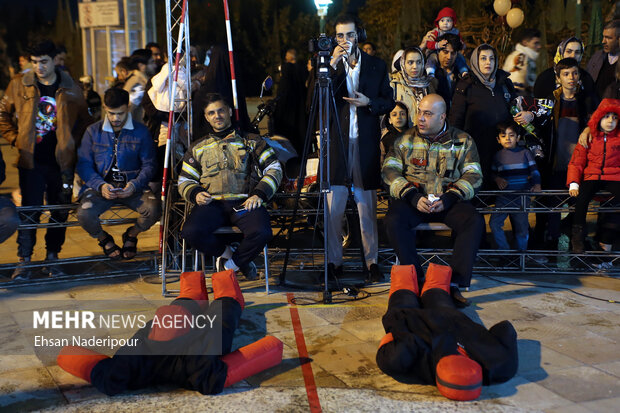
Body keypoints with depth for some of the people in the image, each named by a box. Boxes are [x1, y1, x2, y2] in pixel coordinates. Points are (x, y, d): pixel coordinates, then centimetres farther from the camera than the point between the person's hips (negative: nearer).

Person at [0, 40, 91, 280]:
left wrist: (72, 143, 4)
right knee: (30, 211, -2)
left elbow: (85, 121, 14)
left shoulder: (70, 89, 4)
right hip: (31, 160, -1)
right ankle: (24, 260, 7)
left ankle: (52, 257, 21)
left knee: (60, 212, 7)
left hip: (62, 161, 1)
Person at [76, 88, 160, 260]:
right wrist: (100, 186, -16)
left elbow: (149, 165, 4)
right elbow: (83, 164, 3)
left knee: (154, 208, -30)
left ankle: (131, 235, 8)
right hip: (102, 186, 0)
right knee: (84, 214, -29)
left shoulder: (141, 131, 6)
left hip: (132, 186, 0)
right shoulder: (93, 131, 8)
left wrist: (135, 185, -16)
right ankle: (103, 239, 10)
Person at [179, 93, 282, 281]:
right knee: (190, 232, -31)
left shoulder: (251, 141, 18)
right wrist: (195, 194, -1)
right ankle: (228, 252, -2)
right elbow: (185, 181, 24)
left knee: (262, 233, -33)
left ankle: (231, 264, -4)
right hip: (212, 203, 1)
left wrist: (259, 194, -7)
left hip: (244, 202, -1)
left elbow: (274, 168, 10)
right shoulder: (198, 147, 24)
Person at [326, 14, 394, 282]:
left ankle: (372, 261, 13)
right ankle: (334, 261, 9)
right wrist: (332, 66, -13)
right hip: (336, 142, 0)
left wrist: (369, 103, -9)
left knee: (367, 207, 4)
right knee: (333, 207, -2)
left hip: (366, 142, 0)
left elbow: (389, 102, 10)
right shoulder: (329, 66, 8)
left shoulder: (377, 66, 10)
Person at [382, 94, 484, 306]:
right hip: (413, 199, 0)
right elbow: (389, 170, 1)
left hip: (448, 201, 0)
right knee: (393, 221, -31)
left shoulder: (463, 141, 8)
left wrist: (447, 199, -16)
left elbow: (473, 176, 1)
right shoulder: (406, 139, 10)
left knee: (475, 222, -28)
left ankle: (454, 283, -27)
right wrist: (414, 197, -15)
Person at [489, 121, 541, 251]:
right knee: (494, 223, -13)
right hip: (503, 196, 2)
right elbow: (493, 173, 17)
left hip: (522, 195, -1)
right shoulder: (498, 156, 10)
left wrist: (537, 184, -14)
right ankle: (504, 251, 2)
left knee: (521, 227, 3)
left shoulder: (525, 153, 4)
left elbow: (534, 171, 3)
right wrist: (497, 179, -5)